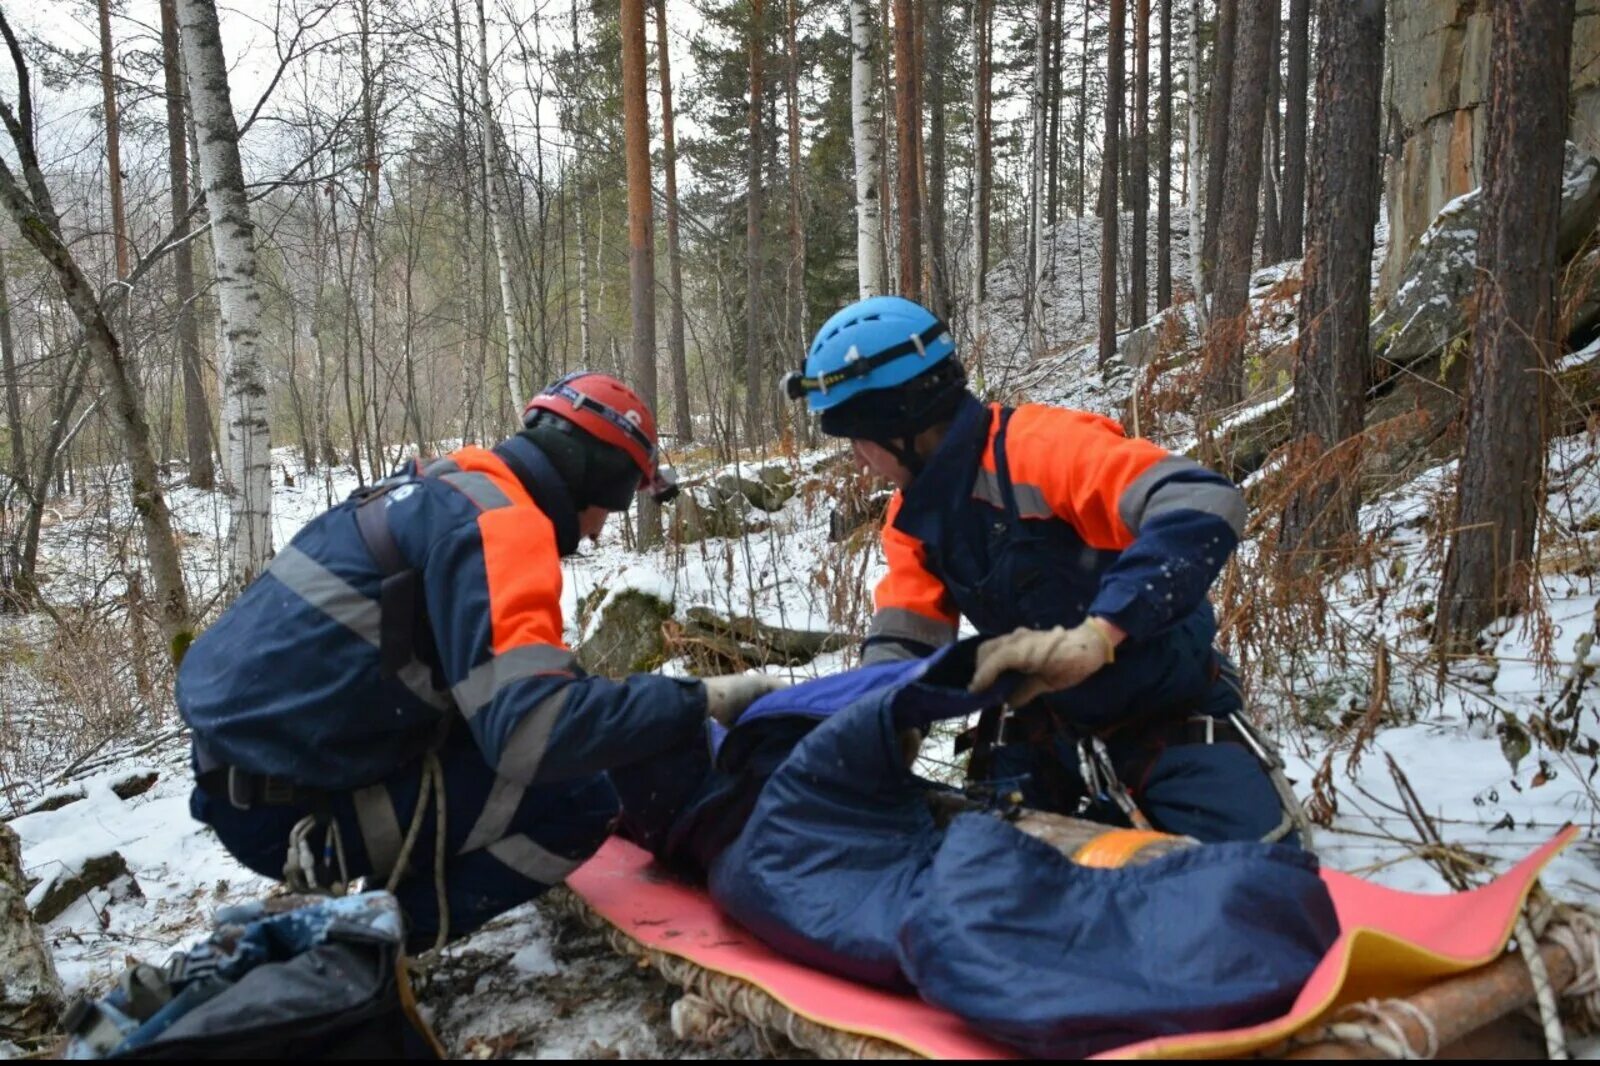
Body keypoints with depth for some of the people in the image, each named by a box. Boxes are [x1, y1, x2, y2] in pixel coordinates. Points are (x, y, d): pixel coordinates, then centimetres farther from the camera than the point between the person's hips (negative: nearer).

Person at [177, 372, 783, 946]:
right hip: (280, 808, -9)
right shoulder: (498, 524, -18)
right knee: (576, 799, -11)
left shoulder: (444, 486, 11)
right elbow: (532, 728, -29)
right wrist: (701, 701, -19)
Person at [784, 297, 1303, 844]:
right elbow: (899, 647, -5)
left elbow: (1205, 507, -38)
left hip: (1173, 724, -6)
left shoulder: (1043, 447, -25)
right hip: (1048, 738, 7)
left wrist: (1095, 635, -49)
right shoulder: (915, 518, 0)